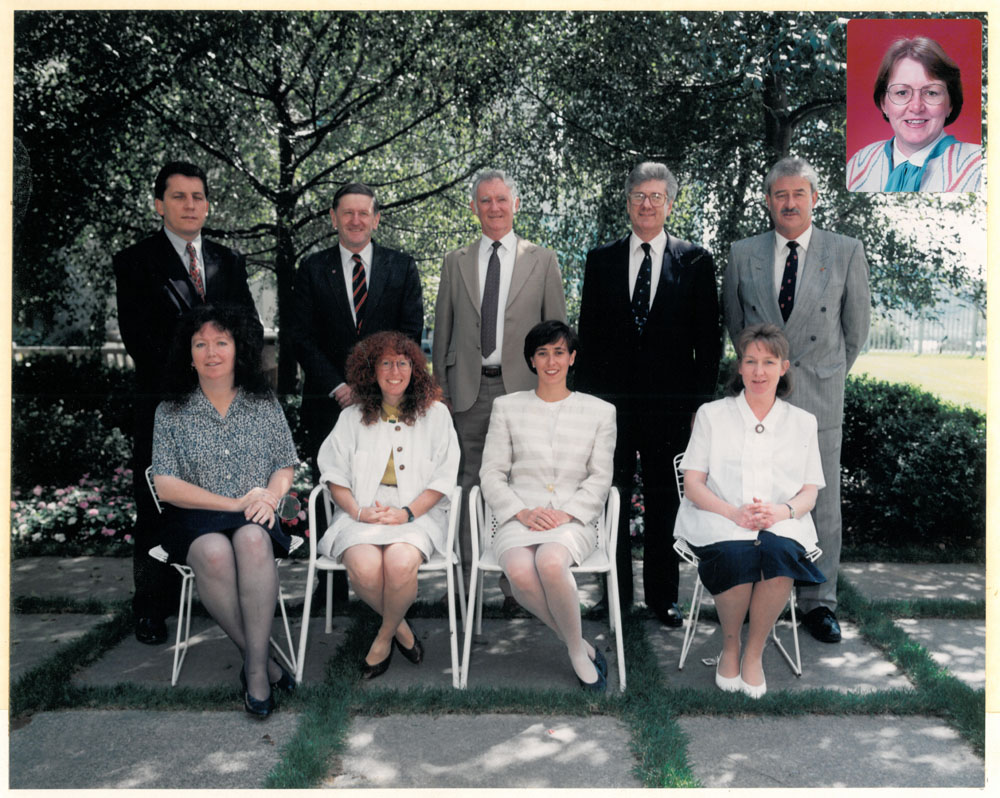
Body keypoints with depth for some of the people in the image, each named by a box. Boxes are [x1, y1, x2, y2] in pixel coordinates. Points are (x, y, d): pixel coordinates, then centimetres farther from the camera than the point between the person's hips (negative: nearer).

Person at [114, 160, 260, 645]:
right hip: (163, 405, -3)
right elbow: (138, 338, -6)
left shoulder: (229, 262, 15)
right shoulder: (135, 263, 2)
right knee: (157, 510, 4)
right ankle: (152, 609, 15)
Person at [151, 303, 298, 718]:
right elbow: (166, 485, -2)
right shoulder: (171, 413, 6)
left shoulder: (265, 405, 11)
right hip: (194, 519, 0)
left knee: (253, 539, -36)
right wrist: (235, 503, -12)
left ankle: (255, 668, -28)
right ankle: (262, 657, -20)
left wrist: (270, 497, -13)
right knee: (214, 551, -36)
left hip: (254, 519, 1)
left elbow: (285, 467, 12)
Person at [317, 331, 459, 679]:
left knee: (401, 563, -33)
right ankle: (400, 628, 0)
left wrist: (406, 513, -11)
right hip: (362, 511, 1)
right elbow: (334, 472, 8)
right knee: (364, 567, -31)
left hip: (417, 512, -1)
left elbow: (443, 477, 3)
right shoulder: (353, 417, 12)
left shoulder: (435, 414, 8)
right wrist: (357, 511, -11)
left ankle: (384, 637, -2)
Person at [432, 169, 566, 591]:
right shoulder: (455, 261, 12)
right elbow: (442, 330, 13)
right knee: (468, 483, 5)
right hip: (469, 389, 2)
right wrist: (440, 387, 8)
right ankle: (468, 573, 15)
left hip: (522, 387, -1)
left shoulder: (542, 260, 7)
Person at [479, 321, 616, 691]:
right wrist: (521, 512, -10)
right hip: (519, 518, 1)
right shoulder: (507, 407, 12)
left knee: (551, 562, -36)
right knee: (520, 571, -33)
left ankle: (575, 648, -11)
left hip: (573, 519, -1)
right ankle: (580, 648, -10)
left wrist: (566, 513, -10)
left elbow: (600, 478, 8)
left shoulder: (600, 411, 12)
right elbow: (491, 473, 7)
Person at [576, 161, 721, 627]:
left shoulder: (695, 261, 6)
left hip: (670, 402, -1)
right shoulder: (601, 261, 9)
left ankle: (663, 595, 20)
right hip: (610, 400, 1)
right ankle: (615, 595, 19)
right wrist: (585, 396, 2)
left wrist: (702, 400, -3)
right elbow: (588, 334, 9)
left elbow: (709, 338, 4)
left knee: (665, 501, 7)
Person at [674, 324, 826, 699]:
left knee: (781, 553, -34)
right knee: (736, 555, -35)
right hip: (719, 521, -1)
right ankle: (729, 649, -9)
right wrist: (733, 512, -15)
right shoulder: (711, 414, 11)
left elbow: (809, 493, 11)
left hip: (781, 524, 1)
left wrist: (782, 510, -13)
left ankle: (754, 653, -13)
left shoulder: (802, 422, 17)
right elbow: (693, 484, 4)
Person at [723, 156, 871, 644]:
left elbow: (857, 327, 9)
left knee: (821, 503, 4)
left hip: (818, 396, -1)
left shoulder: (846, 252, 2)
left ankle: (818, 602, 18)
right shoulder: (743, 254, 5)